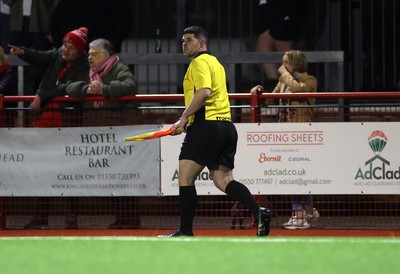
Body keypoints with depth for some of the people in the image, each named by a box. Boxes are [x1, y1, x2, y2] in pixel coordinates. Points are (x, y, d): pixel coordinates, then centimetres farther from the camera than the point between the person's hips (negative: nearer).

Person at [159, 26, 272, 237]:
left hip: (207, 125, -9)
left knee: (185, 177, -5)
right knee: (223, 180, 6)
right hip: (226, 125, 9)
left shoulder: (199, 62, -5)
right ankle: (259, 212, -12)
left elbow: (204, 92, -21)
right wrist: (188, 120, 26)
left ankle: (185, 231, -6)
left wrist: (184, 118, -17)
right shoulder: (215, 62, 25)